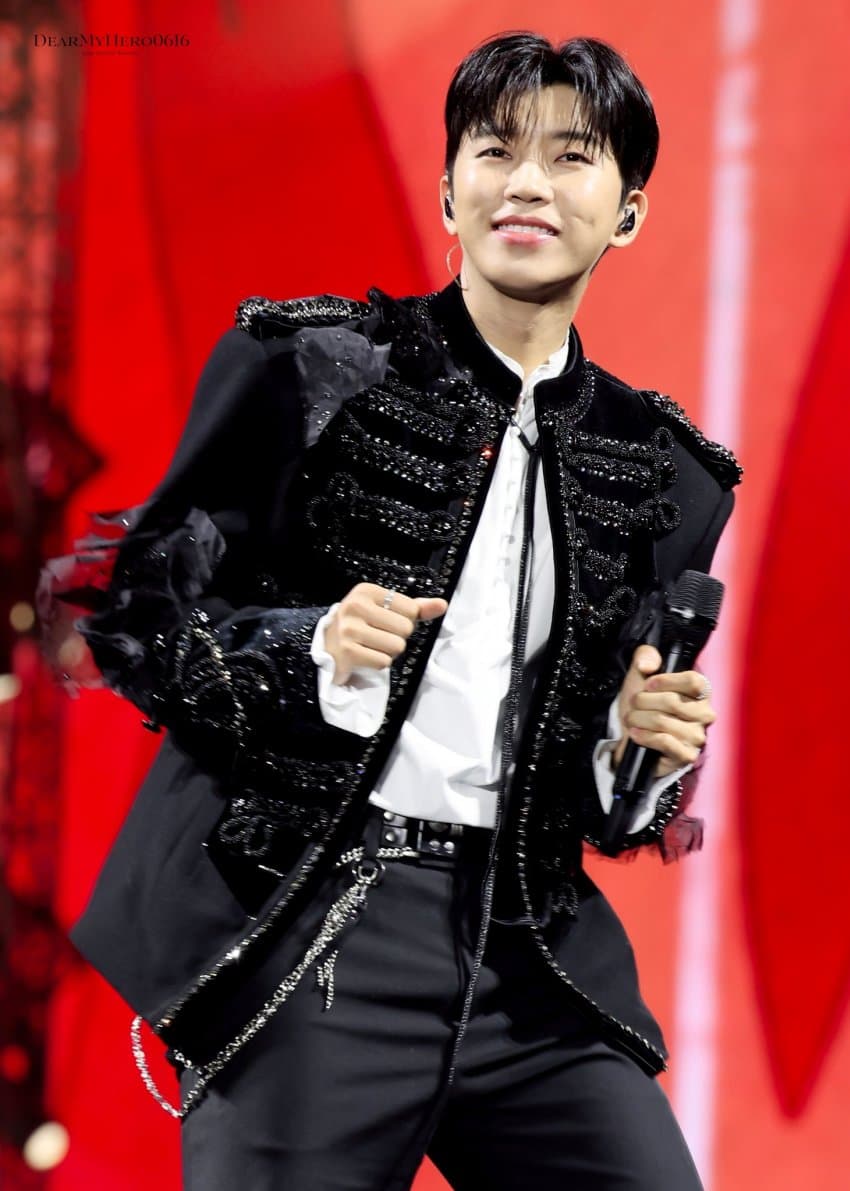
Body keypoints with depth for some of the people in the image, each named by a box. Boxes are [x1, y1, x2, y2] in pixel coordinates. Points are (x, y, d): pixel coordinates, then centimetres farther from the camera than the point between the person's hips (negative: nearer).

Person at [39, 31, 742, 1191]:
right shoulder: (303, 365, 1)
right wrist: (306, 654, -17)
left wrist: (647, 750, -4)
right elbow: (137, 616, 0)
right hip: (304, 932, -3)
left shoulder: (665, 474, 12)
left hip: (528, 953, 4)